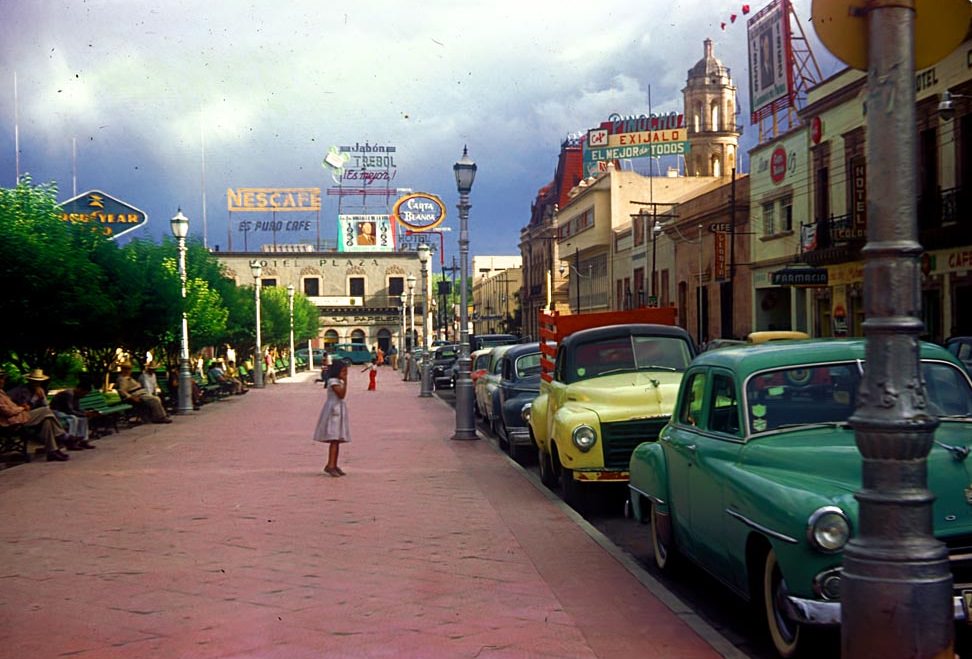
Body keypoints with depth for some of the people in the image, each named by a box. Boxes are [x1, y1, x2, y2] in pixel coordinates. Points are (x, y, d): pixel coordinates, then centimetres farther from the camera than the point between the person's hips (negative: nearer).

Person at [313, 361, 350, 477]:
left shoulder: (339, 382, 17)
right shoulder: (333, 381, -13)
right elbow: (341, 394, -22)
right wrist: (345, 382, -21)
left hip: (339, 411, 10)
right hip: (333, 411, -10)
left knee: (337, 440, 9)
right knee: (334, 439, -16)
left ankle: (334, 465, 12)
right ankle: (330, 465, -21)